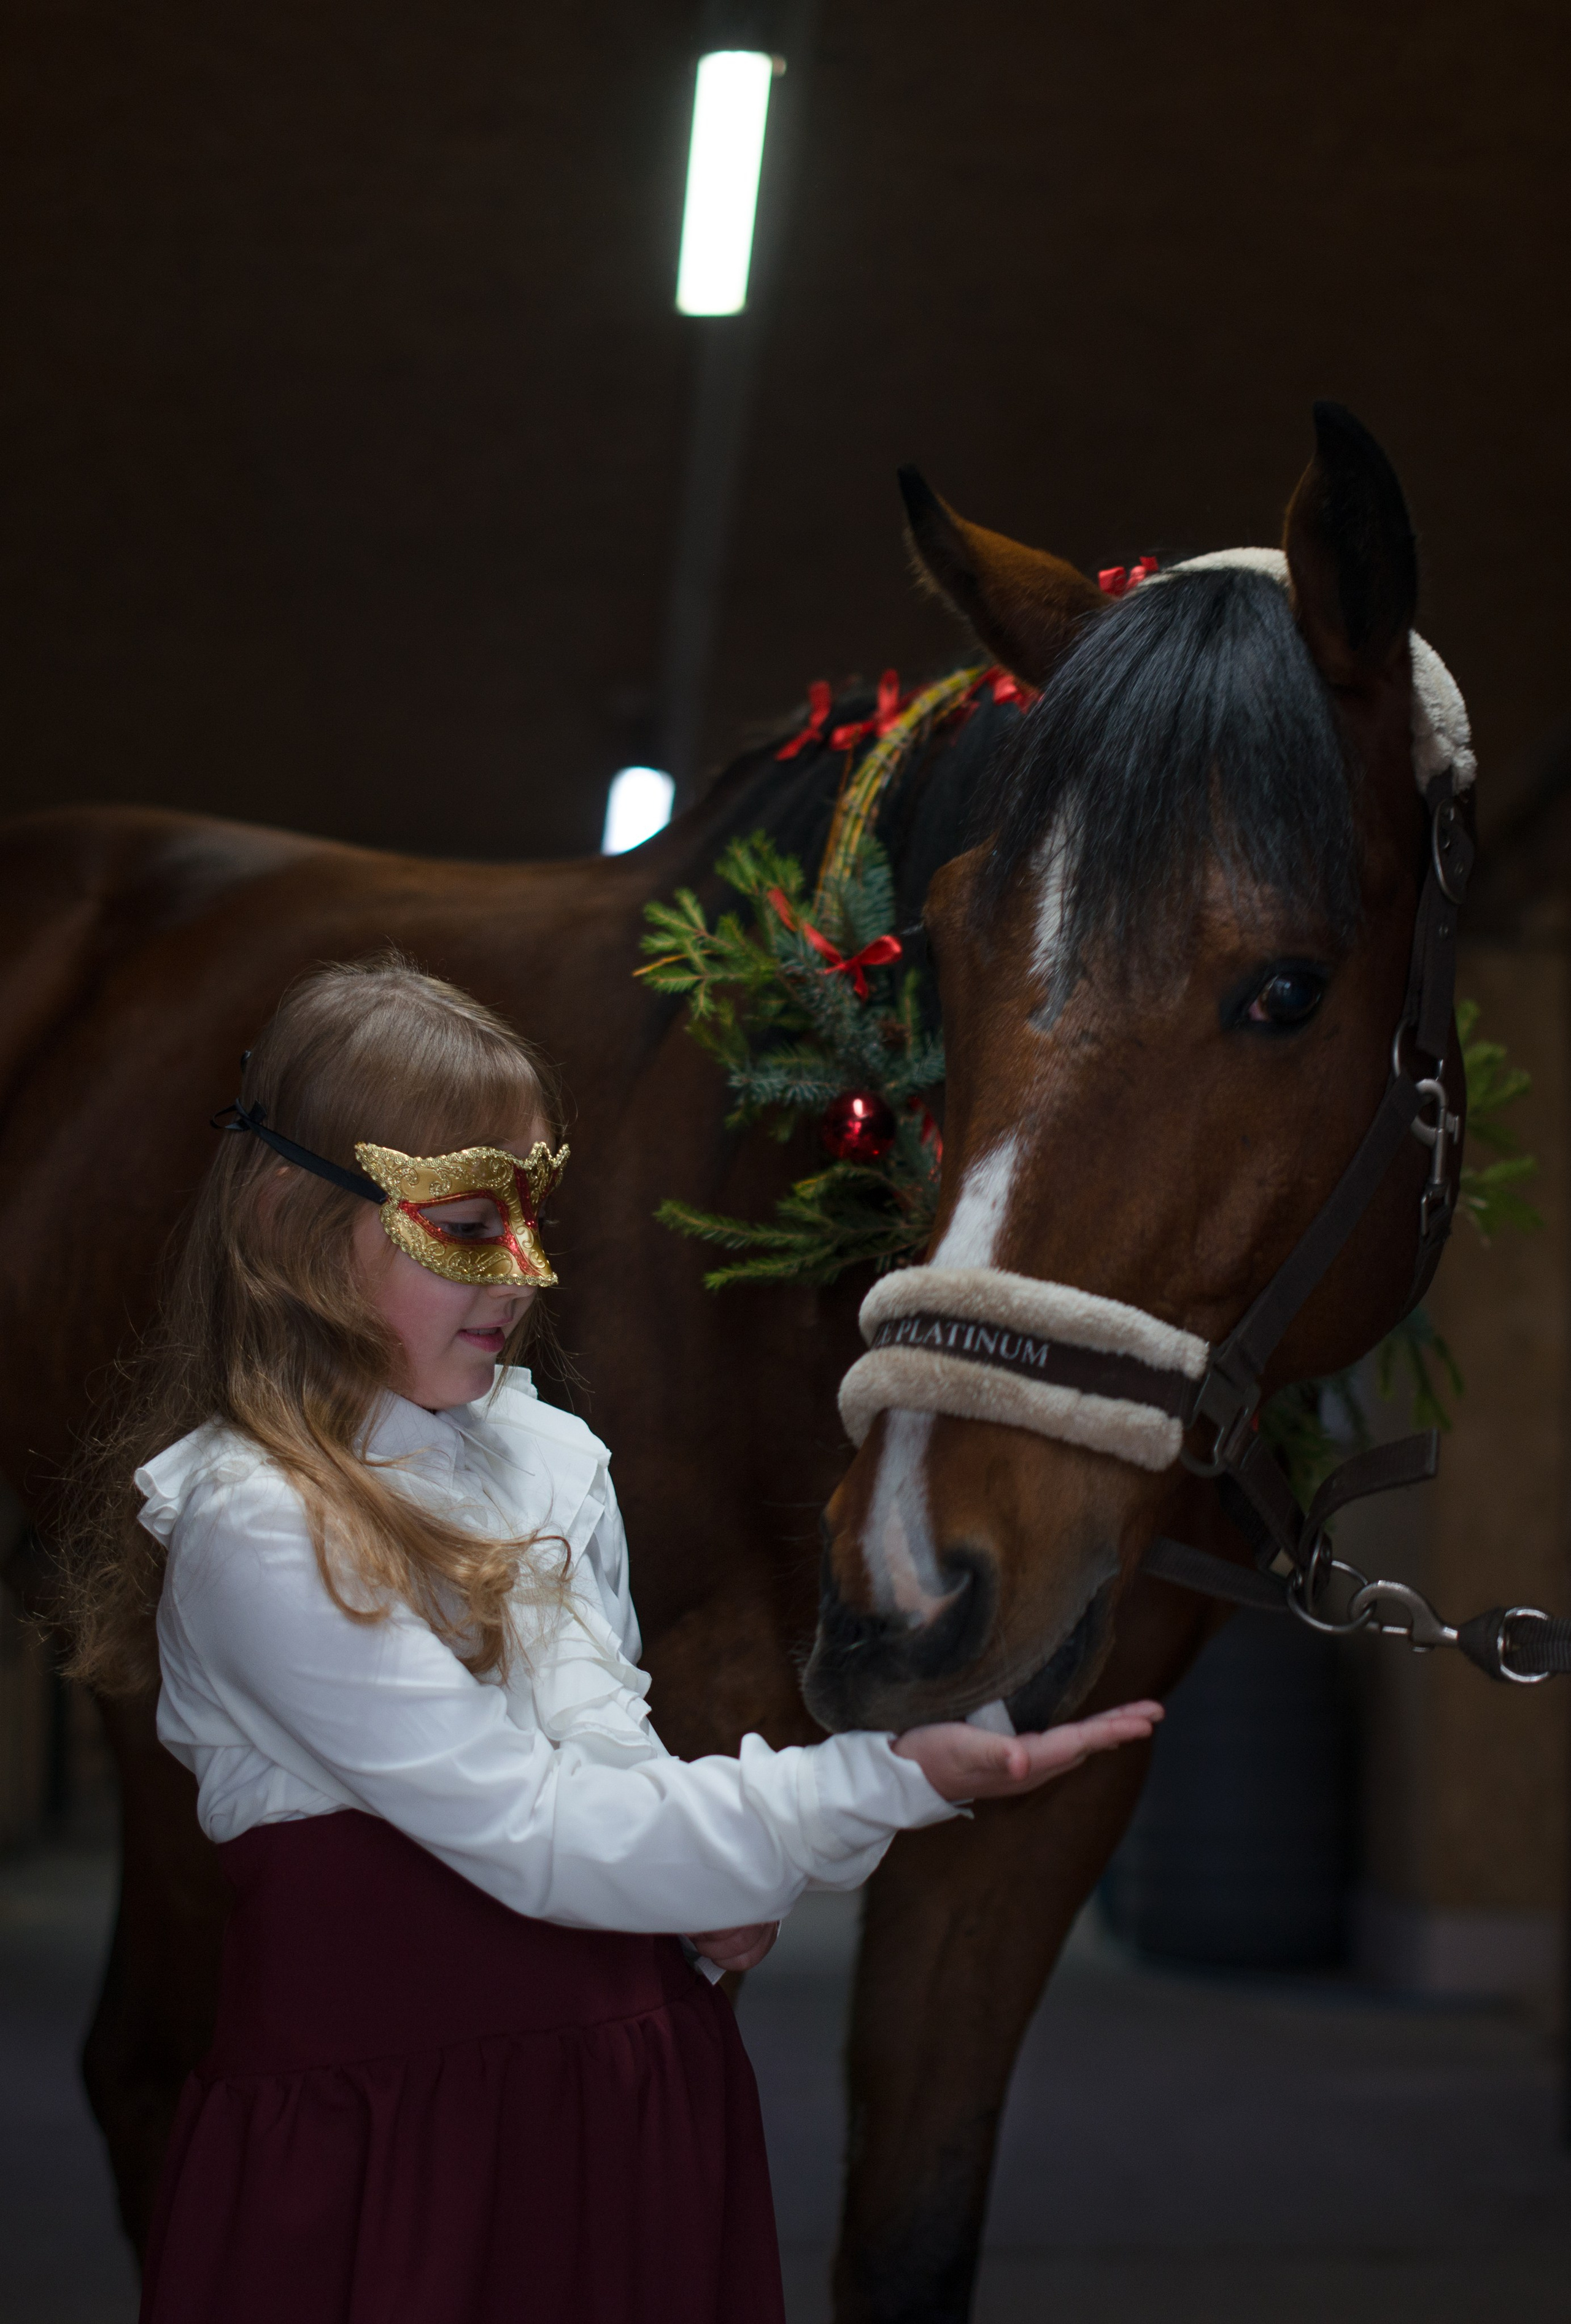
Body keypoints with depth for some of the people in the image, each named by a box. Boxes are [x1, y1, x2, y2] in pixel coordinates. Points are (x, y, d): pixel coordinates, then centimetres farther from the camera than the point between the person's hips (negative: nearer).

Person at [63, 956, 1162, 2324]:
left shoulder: (552, 1458, 5)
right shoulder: (255, 1528, -17)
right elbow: (529, 1832, -20)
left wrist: (711, 1870, -4)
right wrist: (889, 1785, -24)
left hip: (643, 2092, 6)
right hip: (396, 2135, -6)